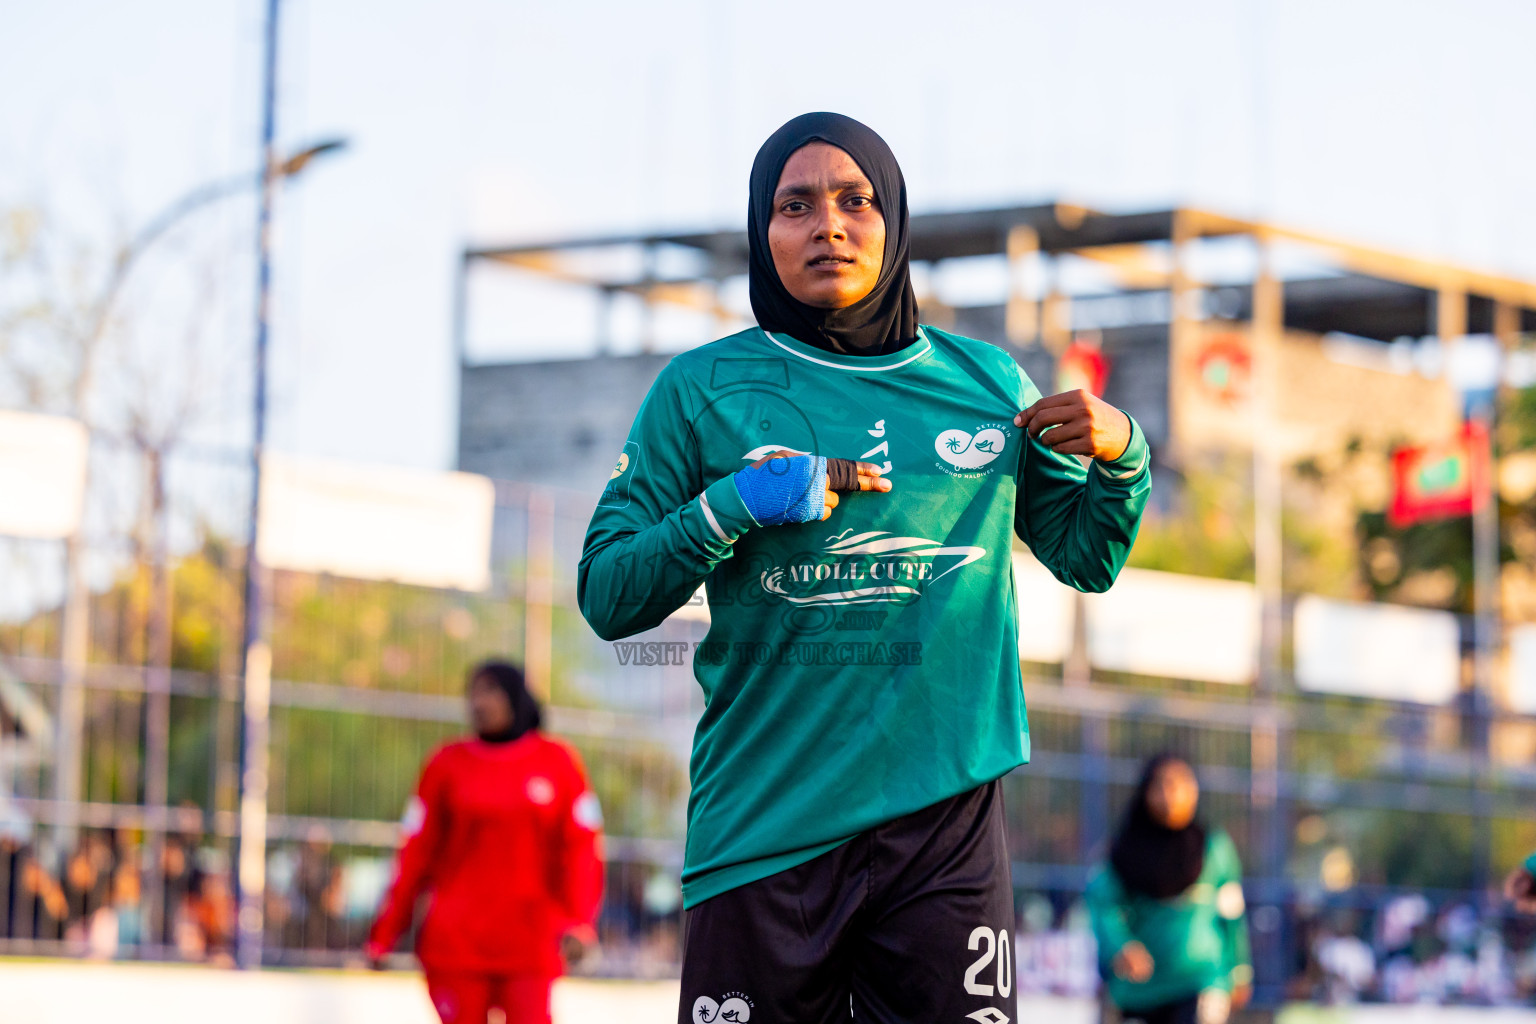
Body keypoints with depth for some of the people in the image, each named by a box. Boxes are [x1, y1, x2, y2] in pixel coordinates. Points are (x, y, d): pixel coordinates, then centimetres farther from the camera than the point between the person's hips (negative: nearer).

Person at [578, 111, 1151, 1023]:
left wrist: (1119, 456, -1)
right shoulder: (701, 392, 4)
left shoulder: (987, 384, 11)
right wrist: (738, 505, -13)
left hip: (946, 821, 2)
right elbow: (607, 597, 1)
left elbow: (1086, 558, 19)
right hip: (765, 835, -2)